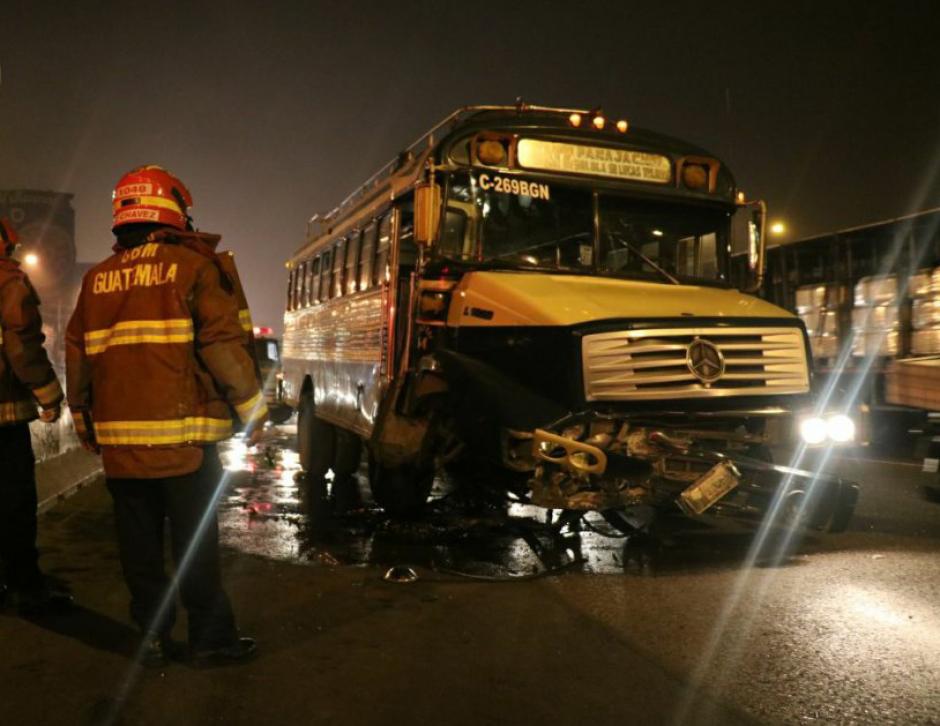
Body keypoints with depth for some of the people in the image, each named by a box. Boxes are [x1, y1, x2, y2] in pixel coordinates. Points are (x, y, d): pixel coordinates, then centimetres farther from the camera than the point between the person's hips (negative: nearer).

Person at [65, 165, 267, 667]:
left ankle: (152, 637, 21)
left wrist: (85, 423, 25)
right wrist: (253, 409, -3)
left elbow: (78, 357, 15)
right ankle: (211, 640, 13)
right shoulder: (193, 266, -5)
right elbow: (224, 343, -11)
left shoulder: (96, 279, 12)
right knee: (195, 542, 4)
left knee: (139, 543, 13)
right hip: (182, 436, -5)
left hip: (119, 438, 5)